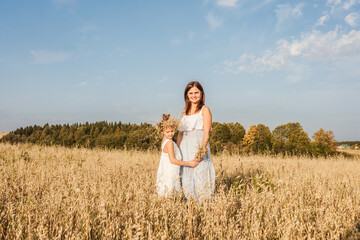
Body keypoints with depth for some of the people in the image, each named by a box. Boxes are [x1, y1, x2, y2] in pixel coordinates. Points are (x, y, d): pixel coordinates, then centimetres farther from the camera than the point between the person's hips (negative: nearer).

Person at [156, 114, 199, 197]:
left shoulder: (164, 141, 12)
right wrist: (188, 163, -14)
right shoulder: (169, 142, -16)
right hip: (169, 174, -9)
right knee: (168, 194, -8)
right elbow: (172, 160, -18)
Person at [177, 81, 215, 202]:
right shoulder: (185, 111, 17)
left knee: (199, 177, -9)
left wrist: (201, 150, -21)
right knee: (186, 179, 5)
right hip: (185, 148, 6)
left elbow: (207, 133, -8)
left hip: (199, 146, -5)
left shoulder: (204, 110, 1)